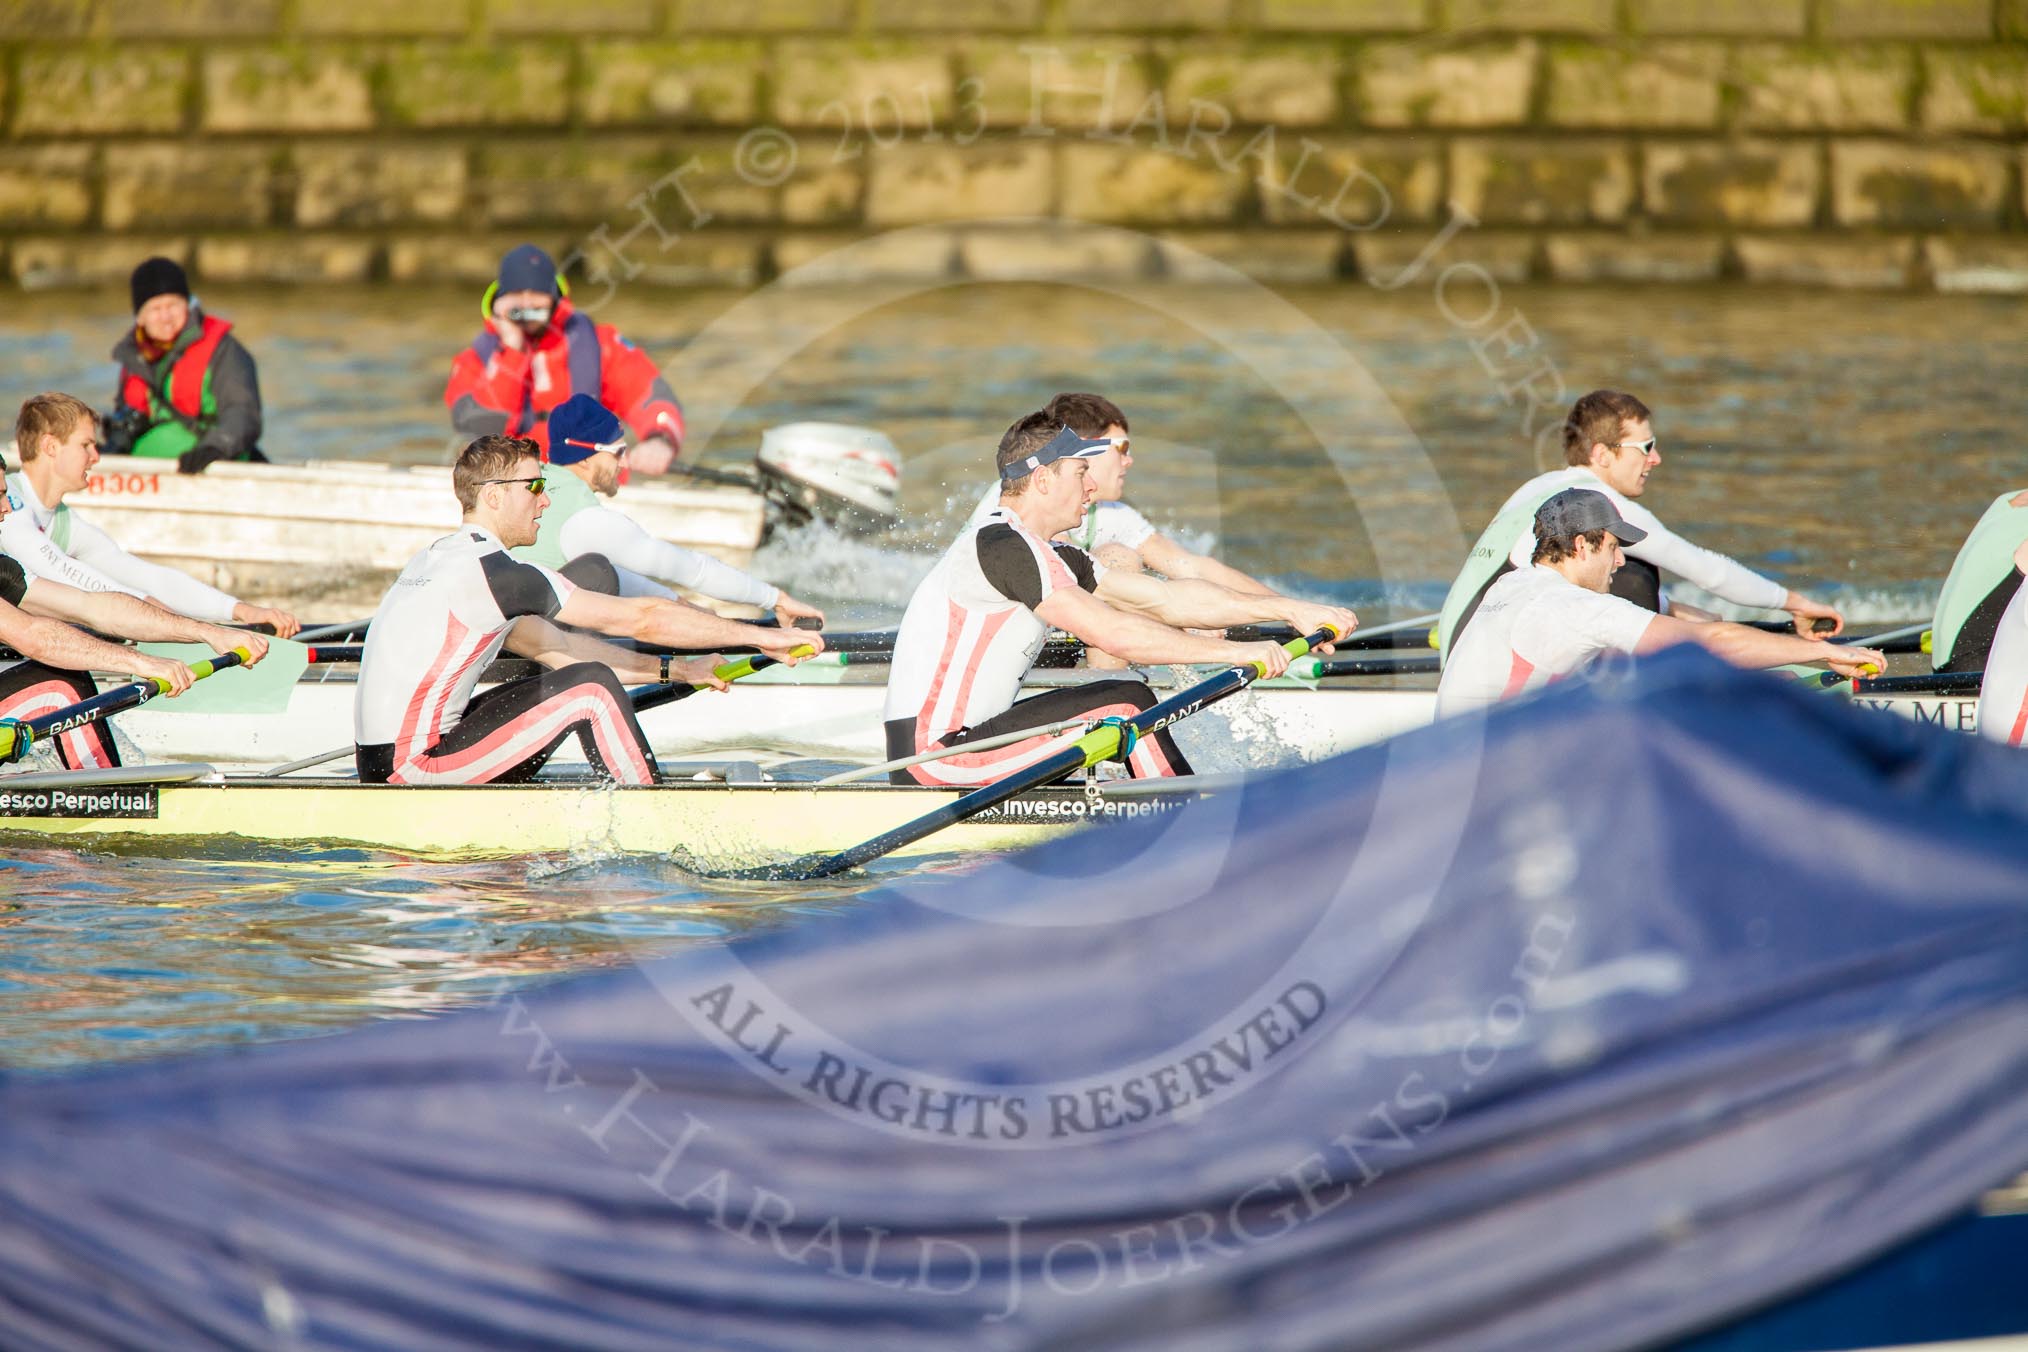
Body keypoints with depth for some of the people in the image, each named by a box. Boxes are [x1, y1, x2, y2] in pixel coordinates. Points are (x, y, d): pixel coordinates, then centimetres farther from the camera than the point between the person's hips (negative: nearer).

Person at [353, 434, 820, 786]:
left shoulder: (440, 560, 16)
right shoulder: (493, 572, -14)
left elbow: (557, 647, 19)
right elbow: (639, 618, -12)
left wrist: (674, 670, 17)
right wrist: (761, 636, -6)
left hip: (382, 764, 10)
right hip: (414, 767, -10)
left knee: (555, 689, 21)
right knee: (592, 688, -10)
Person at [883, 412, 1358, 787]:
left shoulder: (1050, 559, 14)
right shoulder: (1001, 547, -17)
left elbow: (1168, 598, 12)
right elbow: (1114, 634, -22)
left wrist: (1289, 610, 8)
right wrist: (1234, 652, -19)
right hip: (933, 755, -10)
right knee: (1128, 705, -13)